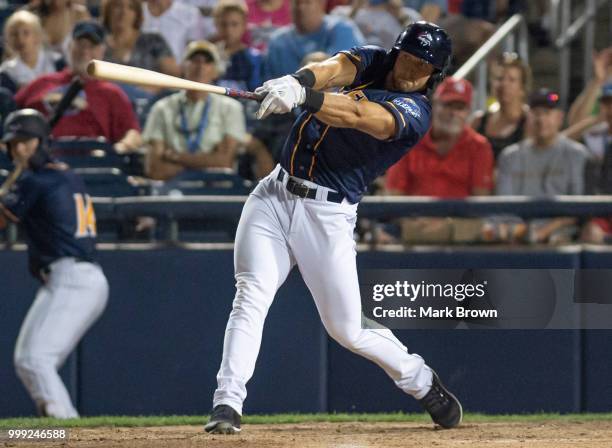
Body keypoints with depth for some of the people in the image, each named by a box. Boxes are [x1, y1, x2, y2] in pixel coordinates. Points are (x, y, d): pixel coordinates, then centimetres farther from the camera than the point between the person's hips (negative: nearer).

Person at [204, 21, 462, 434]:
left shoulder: (415, 113, -10)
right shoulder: (373, 62, 6)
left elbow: (359, 116, -29)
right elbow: (335, 68, -16)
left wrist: (302, 97, -46)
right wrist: (299, 81, -40)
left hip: (328, 214, -4)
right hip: (274, 196, 4)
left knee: (348, 329, 0)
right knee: (252, 296, -14)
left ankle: (422, 383, 24)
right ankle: (227, 404, -16)